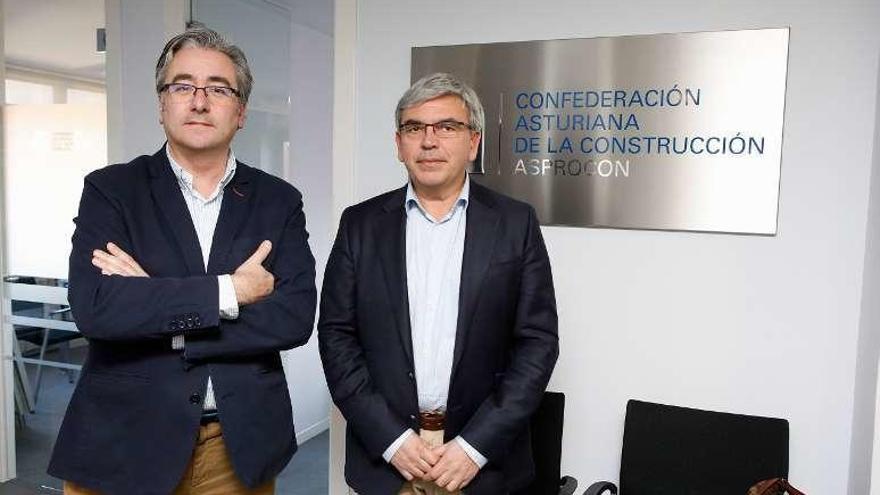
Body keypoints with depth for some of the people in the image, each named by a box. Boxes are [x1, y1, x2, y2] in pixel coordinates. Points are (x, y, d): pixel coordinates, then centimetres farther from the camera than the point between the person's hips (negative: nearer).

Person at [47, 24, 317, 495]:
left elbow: (296, 317, -11)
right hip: (125, 442, -1)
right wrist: (231, 290, -17)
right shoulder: (110, 189, -2)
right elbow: (93, 307, -16)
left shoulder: (279, 200, 0)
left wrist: (157, 312, -15)